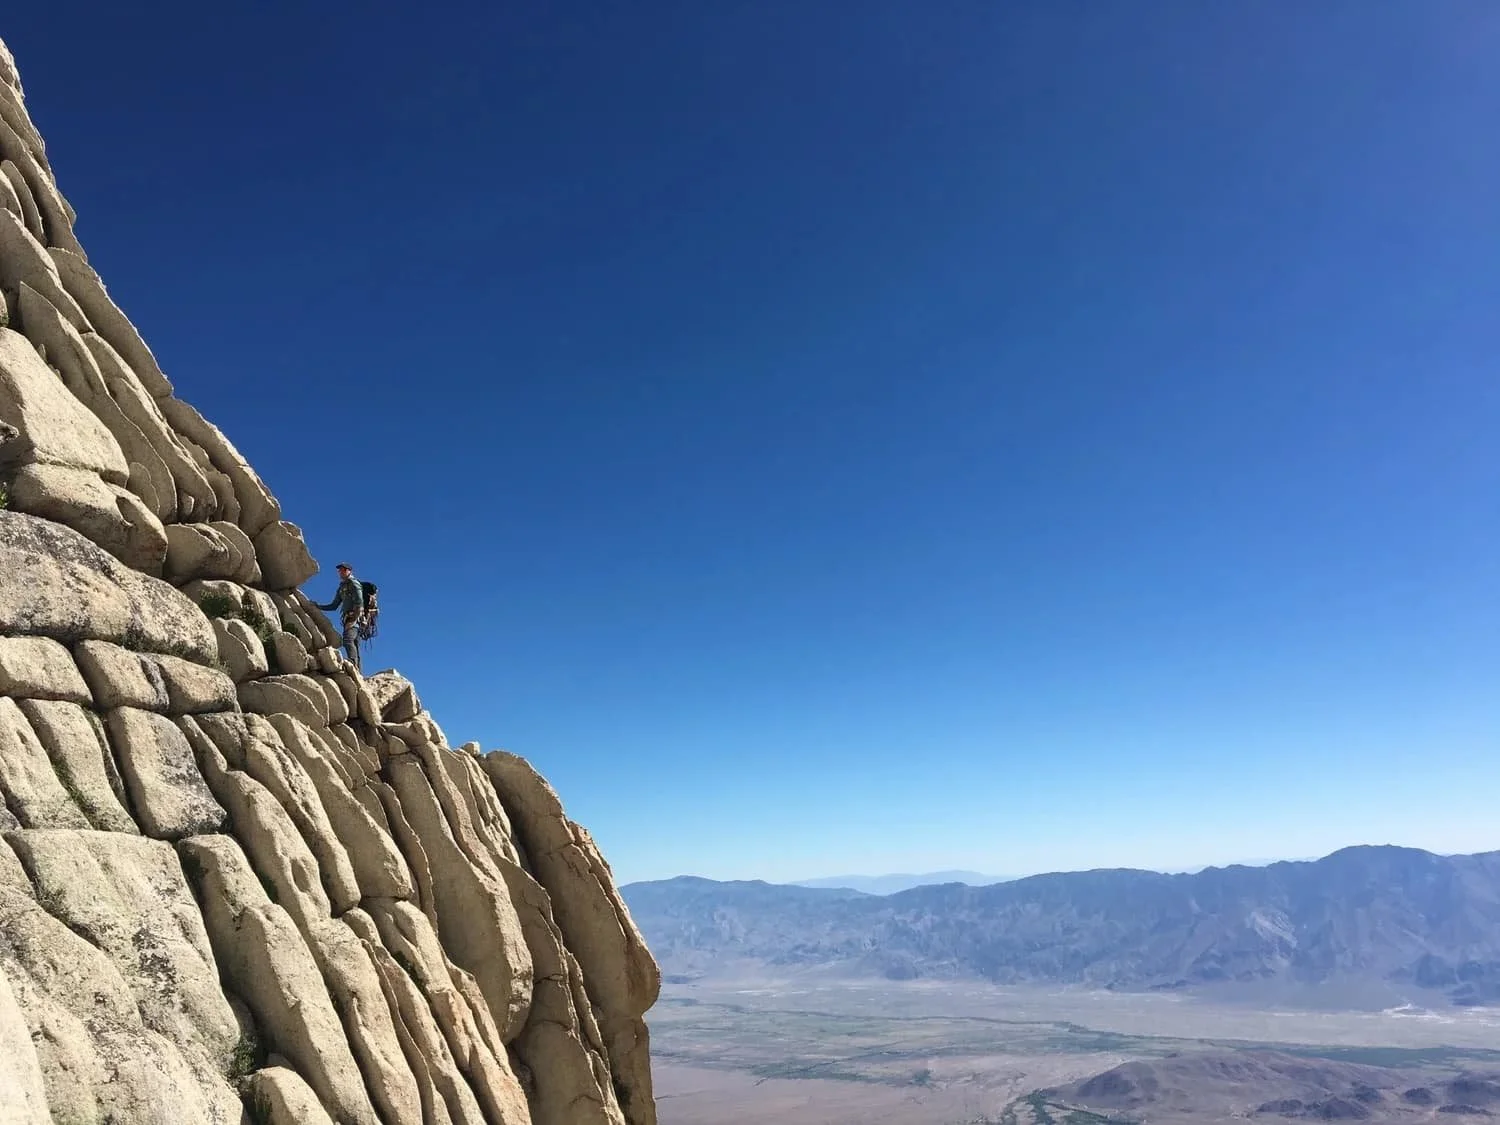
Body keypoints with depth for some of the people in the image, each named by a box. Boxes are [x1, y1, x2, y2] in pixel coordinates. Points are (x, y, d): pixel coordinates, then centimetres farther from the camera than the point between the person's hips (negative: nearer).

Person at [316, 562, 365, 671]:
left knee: (348, 640, -27)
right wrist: (318, 607, 19)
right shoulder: (341, 588, 26)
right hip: (348, 619, 8)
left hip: (355, 618, -8)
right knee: (354, 646, 1)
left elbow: (359, 603, -11)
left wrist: (354, 620, -19)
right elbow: (333, 606, 31)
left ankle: (354, 665, -42)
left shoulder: (354, 583, 1)